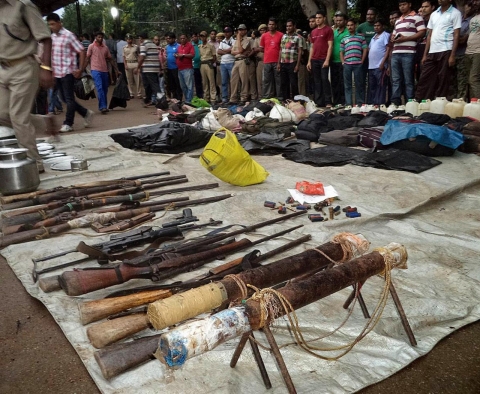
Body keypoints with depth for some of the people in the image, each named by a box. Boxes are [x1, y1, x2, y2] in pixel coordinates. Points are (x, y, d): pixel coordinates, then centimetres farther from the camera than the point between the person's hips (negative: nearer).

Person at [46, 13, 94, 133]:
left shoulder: (68, 35, -7)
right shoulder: (52, 37, 11)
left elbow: (81, 51, -8)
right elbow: (51, 54, 20)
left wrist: (80, 69, -12)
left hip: (67, 72, -7)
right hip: (57, 73, 7)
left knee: (69, 99, -2)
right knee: (64, 99, 10)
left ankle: (68, 124, 5)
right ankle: (86, 113, 23)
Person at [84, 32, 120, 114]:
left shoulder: (105, 48, 12)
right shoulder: (91, 46, 2)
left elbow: (110, 59, 17)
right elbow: (87, 58, 1)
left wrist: (117, 70, 13)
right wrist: (82, 69, -5)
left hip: (104, 71, 5)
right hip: (95, 70, -5)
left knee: (105, 89, 8)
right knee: (100, 88, -17)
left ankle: (103, 107, 21)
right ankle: (103, 107, -20)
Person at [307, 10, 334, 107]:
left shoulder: (328, 30, 0)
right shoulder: (313, 32, 18)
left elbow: (330, 46, -6)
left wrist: (327, 60, -15)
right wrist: (309, 61, 12)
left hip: (324, 60, -6)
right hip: (314, 60, 6)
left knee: (324, 80, -8)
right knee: (317, 82, 5)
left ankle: (328, 102, -4)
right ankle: (318, 102, 9)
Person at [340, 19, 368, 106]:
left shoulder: (361, 37, 10)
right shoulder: (344, 39, 16)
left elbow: (365, 50, 5)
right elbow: (341, 52, 16)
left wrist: (362, 62, -3)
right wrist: (343, 62, 4)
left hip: (358, 64, -2)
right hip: (347, 65, 2)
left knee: (359, 84, 0)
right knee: (347, 85, 3)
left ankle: (359, 103, 5)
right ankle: (348, 104, 8)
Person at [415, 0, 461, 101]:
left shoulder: (455, 13, 1)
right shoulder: (434, 14, 17)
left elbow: (456, 35, -4)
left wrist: (452, 55, -13)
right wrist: (425, 54, 10)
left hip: (445, 51, -5)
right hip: (432, 52, 5)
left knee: (443, 81, -3)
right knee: (424, 80, 2)